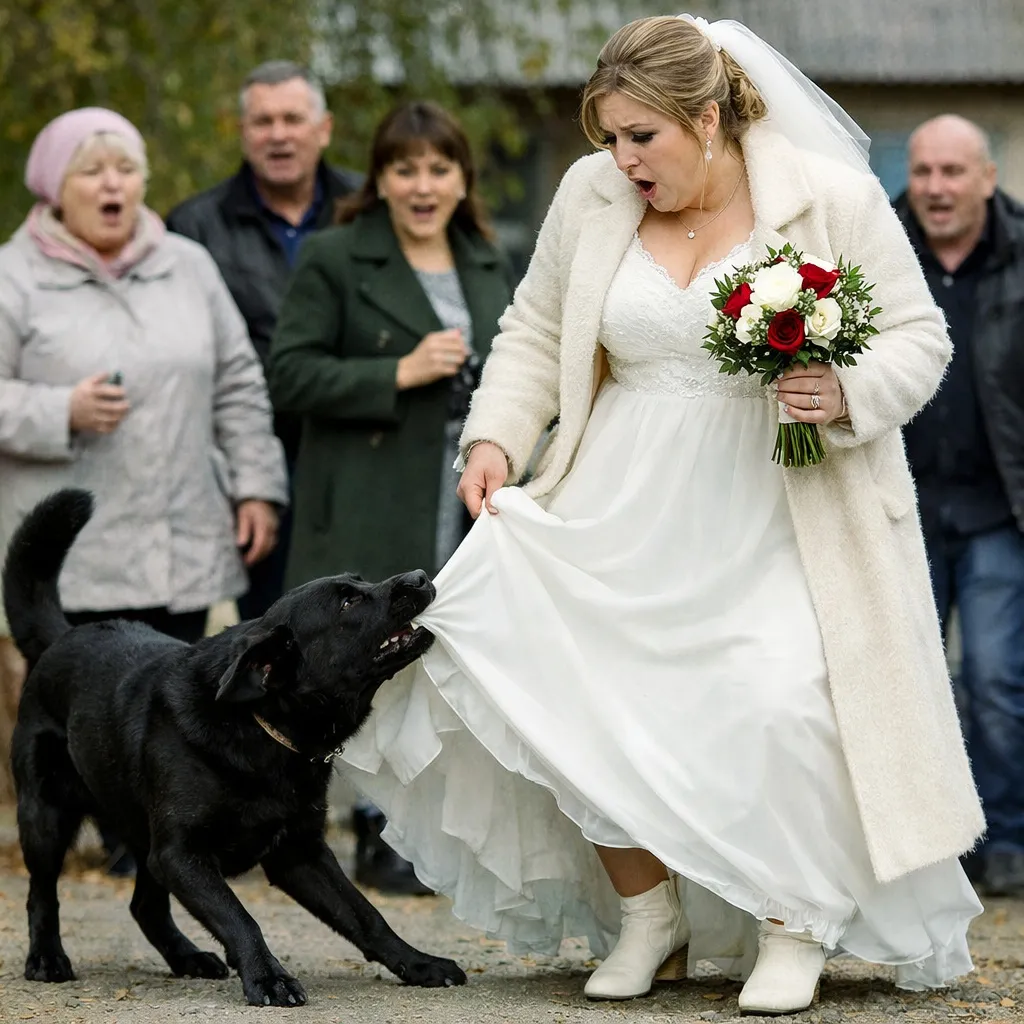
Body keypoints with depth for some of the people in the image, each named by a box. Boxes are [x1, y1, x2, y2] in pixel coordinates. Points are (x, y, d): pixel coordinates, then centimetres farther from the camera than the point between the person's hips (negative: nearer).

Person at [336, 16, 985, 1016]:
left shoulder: (833, 197, -6)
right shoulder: (590, 196, 3)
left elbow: (918, 339, -2)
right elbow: (538, 332, 13)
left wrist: (848, 393, -22)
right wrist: (496, 436, -2)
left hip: (781, 519, -4)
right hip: (631, 512, 4)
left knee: (782, 707, -20)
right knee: (578, 690, -8)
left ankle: (793, 928, 4)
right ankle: (647, 913, 14)